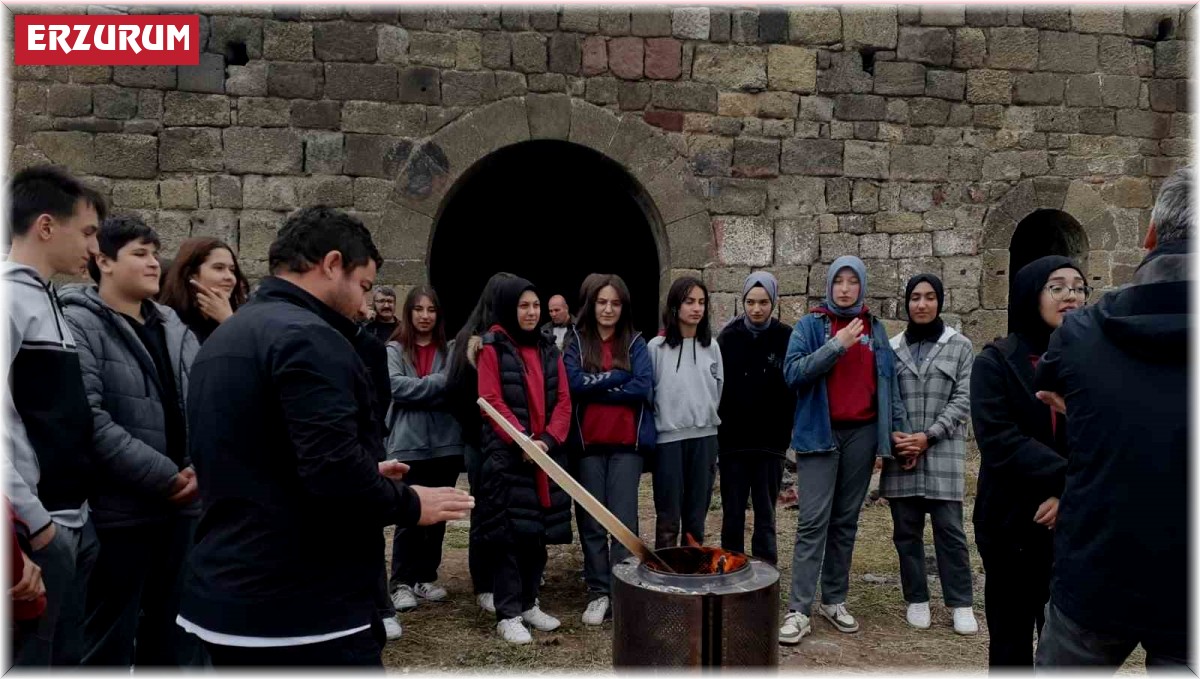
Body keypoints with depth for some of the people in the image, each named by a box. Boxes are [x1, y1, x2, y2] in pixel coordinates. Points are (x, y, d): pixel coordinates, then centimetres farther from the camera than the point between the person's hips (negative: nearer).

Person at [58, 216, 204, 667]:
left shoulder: (175, 329, 12)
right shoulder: (79, 325, -9)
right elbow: (89, 422, -20)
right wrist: (165, 477, -19)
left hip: (181, 506, 6)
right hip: (116, 511, -6)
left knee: (177, 639, 18)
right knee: (109, 642, 9)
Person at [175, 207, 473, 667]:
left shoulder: (221, 340, 14)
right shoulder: (309, 338, -17)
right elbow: (334, 470, -26)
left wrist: (368, 479, 16)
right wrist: (411, 503, -9)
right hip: (303, 609, -9)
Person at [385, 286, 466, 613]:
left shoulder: (450, 350, 7)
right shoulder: (394, 350, 1)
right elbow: (398, 387, -14)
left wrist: (420, 391, -12)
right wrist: (440, 383, -14)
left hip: (446, 444, 3)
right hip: (409, 445, -3)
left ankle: (426, 577, 25)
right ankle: (402, 582, 13)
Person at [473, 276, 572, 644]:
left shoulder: (549, 350, 13)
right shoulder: (492, 348, -3)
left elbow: (563, 400, 7)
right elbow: (491, 401, -11)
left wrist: (549, 439, -9)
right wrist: (523, 441, -18)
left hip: (547, 453, 6)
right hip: (507, 454, -5)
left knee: (540, 530, 10)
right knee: (509, 532, -2)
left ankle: (529, 603, 24)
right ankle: (508, 614, 7)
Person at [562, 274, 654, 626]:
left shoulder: (636, 343, 6)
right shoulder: (576, 342, 5)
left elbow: (643, 387, -8)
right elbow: (573, 383, -11)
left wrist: (596, 387, -8)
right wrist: (618, 376, -9)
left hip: (627, 444, 0)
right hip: (588, 444, 1)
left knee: (624, 520, -2)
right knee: (591, 521, 6)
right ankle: (598, 593, 17)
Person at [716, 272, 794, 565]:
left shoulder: (787, 338, -1)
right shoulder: (728, 337, 2)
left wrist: (786, 429, -7)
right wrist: (719, 430, -5)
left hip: (770, 442, -1)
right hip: (733, 441, 1)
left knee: (765, 517, 7)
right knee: (732, 515, 8)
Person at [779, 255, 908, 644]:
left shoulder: (875, 330, 11)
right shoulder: (810, 325, 1)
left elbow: (888, 382, 13)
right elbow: (793, 372, -13)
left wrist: (899, 428, 7)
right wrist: (837, 345, -18)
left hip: (862, 433, 4)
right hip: (820, 433, -3)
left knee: (846, 520, 10)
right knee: (813, 522, -7)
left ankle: (834, 601, 21)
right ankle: (799, 611, -4)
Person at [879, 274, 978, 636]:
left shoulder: (960, 346, 4)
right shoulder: (892, 348, 8)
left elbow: (963, 399, -2)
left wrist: (929, 436, -12)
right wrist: (895, 439, -7)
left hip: (943, 452, -2)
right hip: (901, 453, 2)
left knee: (949, 529, 0)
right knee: (906, 530, 7)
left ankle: (960, 603, 13)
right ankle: (916, 600, 19)